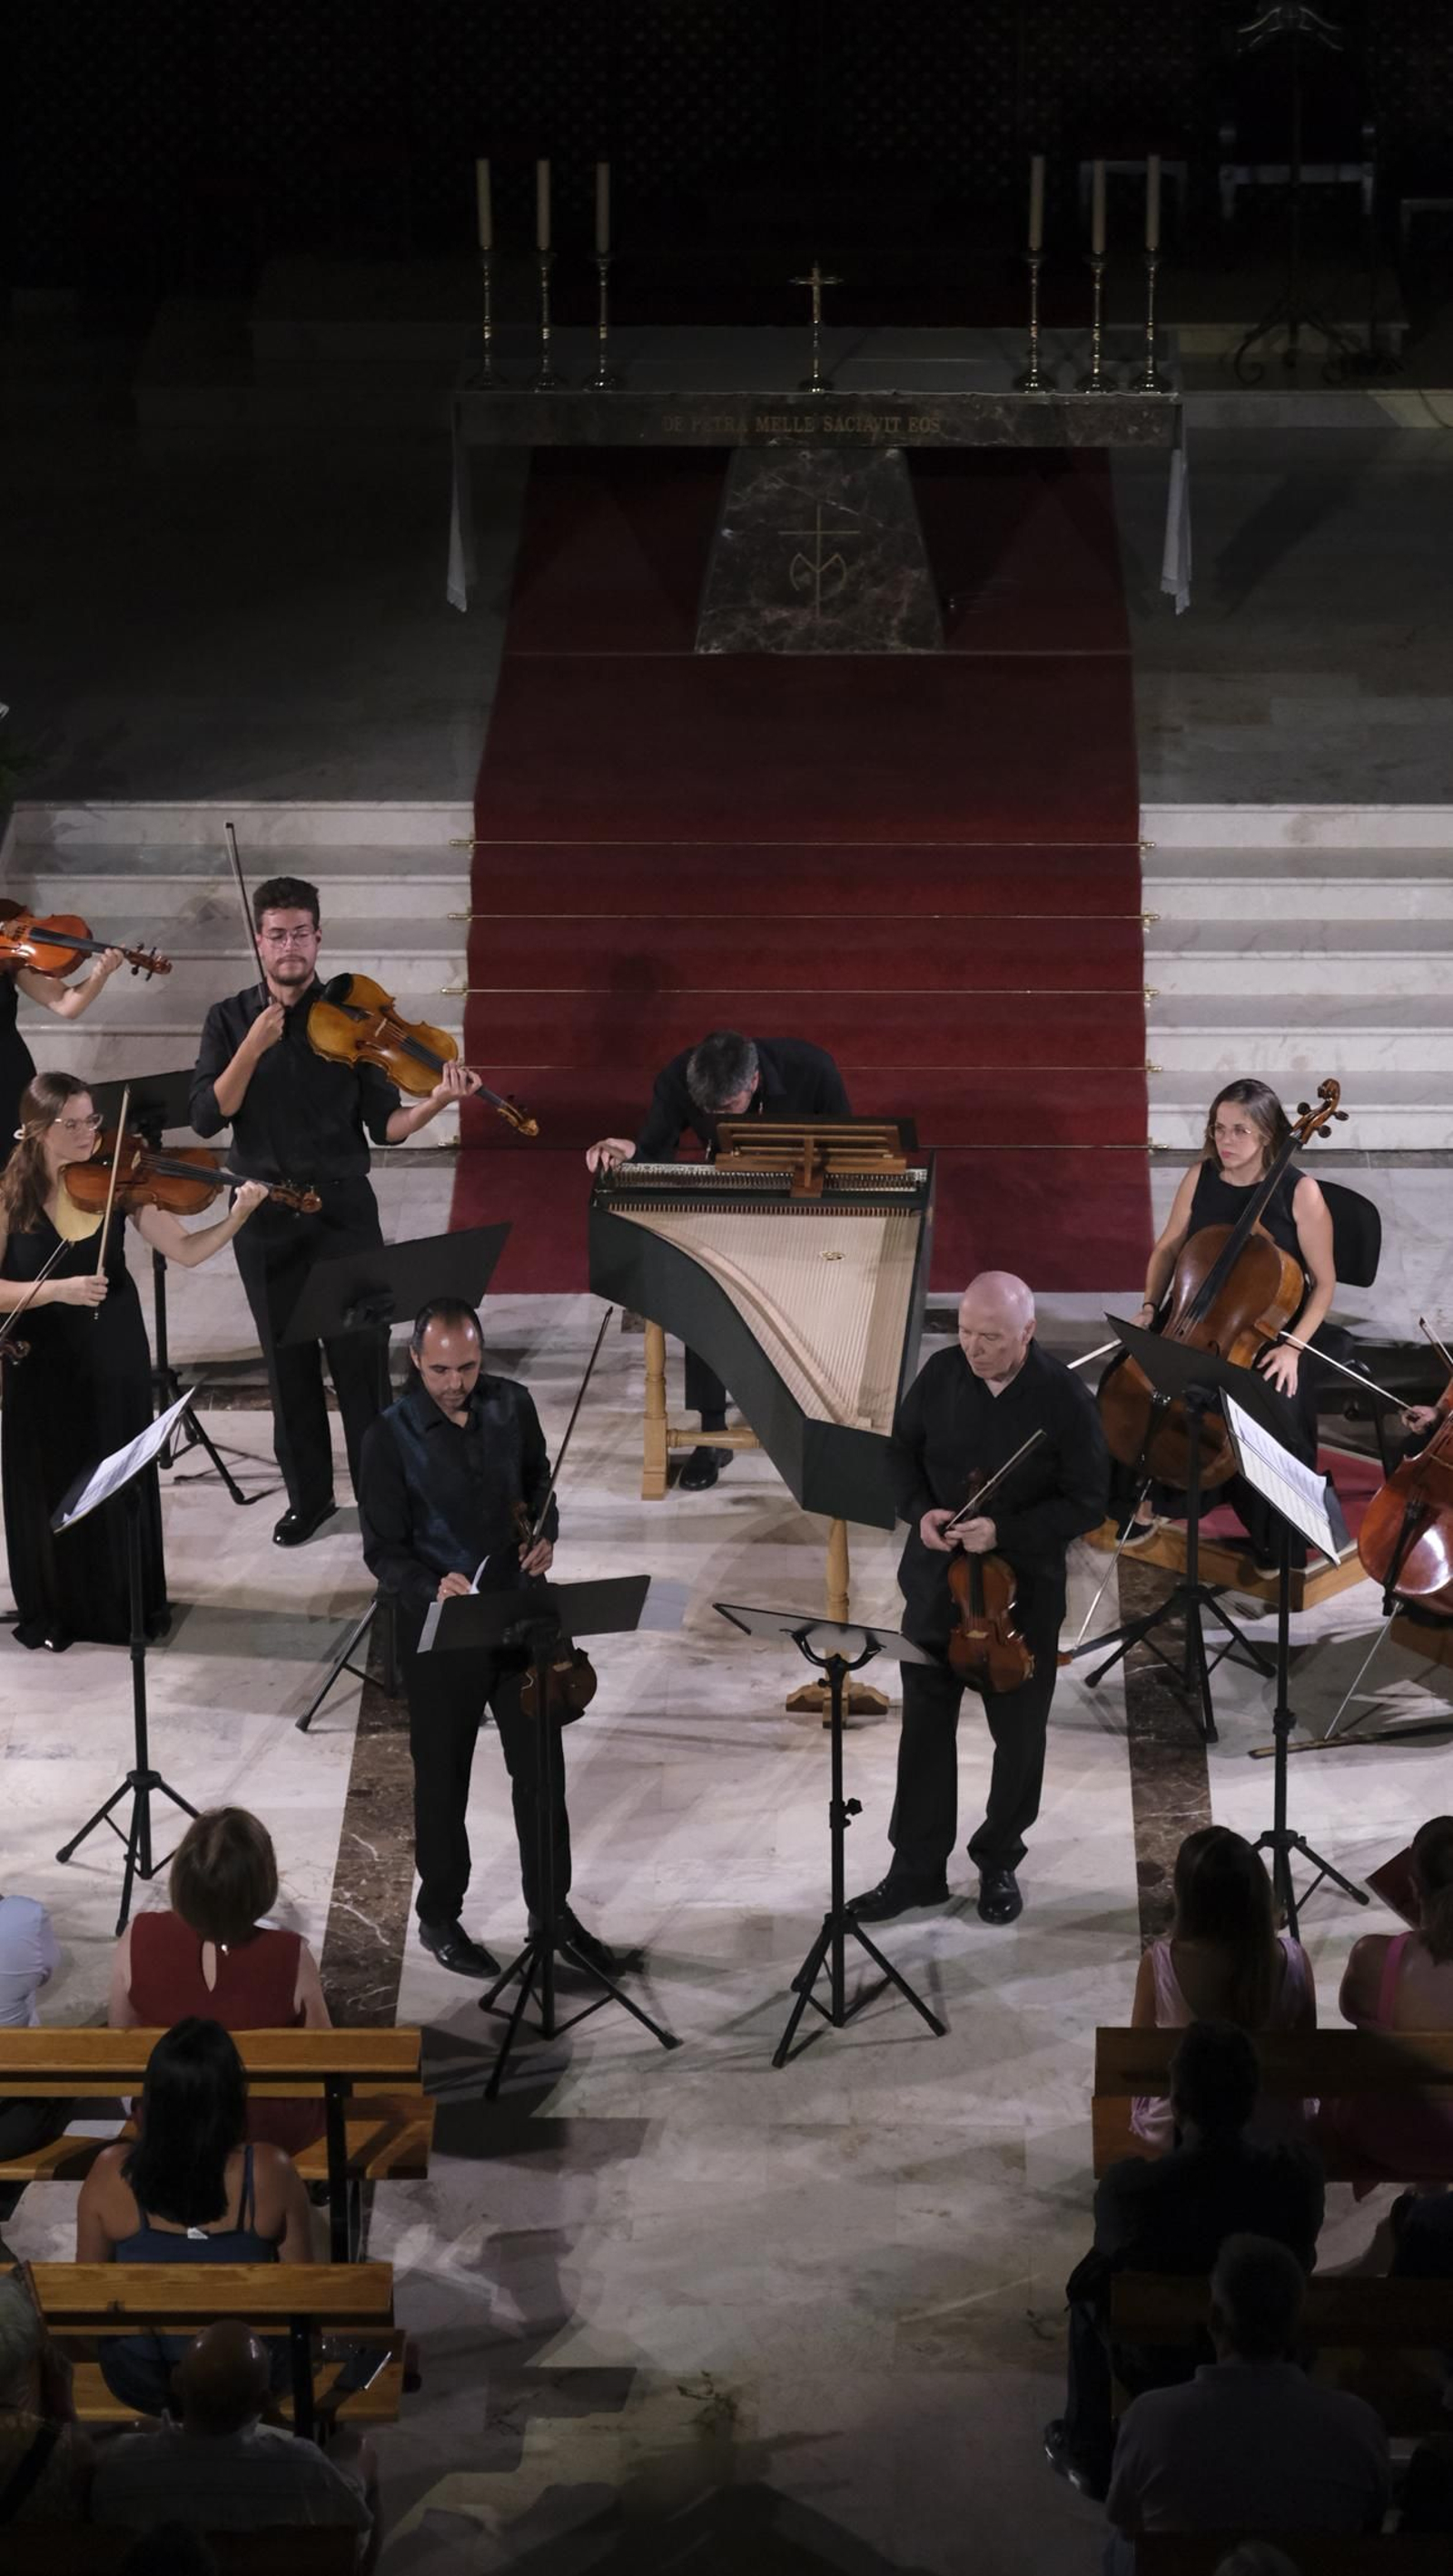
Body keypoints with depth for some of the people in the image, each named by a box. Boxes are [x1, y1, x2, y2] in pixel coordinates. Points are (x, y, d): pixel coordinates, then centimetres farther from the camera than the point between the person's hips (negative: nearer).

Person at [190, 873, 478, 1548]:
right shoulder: (229, 1021, 2)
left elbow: (384, 1126, -4)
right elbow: (207, 1118, -10)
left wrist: (436, 1102, -23)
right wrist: (254, 1047, -20)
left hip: (342, 1212, -2)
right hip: (265, 1217, 2)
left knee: (361, 1361, -3)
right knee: (288, 1362, 10)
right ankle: (308, 1495, 24)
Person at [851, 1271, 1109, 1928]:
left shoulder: (1064, 1399, -17)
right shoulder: (941, 1374, -7)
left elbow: (1087, 1502, -13)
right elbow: (903, 1450, 9)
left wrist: (1004, 1533, -23)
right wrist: (918, 1510, -11)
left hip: (1023, 1592, -3)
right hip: (935, 1582, 3)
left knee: (1018, 1736, 11)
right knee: (925, 1725, 10)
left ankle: (999, 1863, 30)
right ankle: (917, 1868, 21)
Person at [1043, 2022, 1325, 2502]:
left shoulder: (1129, 2186, -31)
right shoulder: (1298, 2173, -26)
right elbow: (1301, 2263, -6)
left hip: (1158, 2368, -2)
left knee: (1089, 2285, 28)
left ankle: (1088, 2452, 40)